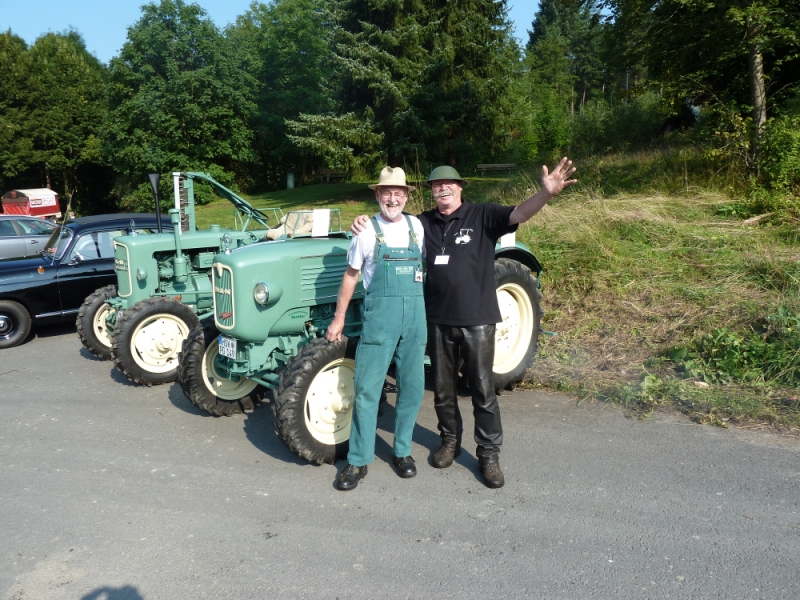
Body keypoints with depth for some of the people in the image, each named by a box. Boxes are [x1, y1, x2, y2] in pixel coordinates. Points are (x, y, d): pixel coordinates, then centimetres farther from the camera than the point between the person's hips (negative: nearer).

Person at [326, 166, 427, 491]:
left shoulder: (416, 226, 8)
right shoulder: (367, 230, 0)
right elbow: (351, 275, 6)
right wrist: (339, 318, 5)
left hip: (415, 315, 4)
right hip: (379, 315, -3)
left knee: (412, 387, 9)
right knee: (367, 388, -3)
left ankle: (402, 450, 25)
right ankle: (358, 461, 7)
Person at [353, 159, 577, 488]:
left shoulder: (482, 215, -4)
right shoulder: (423, 223, 6)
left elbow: (519, 213, -17)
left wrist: (546, 193, -35)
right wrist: (365, 223, -12)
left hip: (477, 319, -3)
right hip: (439, 320, 4)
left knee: (483, 390, 5)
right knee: (442, 388, 16)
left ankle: (489, 454, 19)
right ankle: (450, 440, 37)